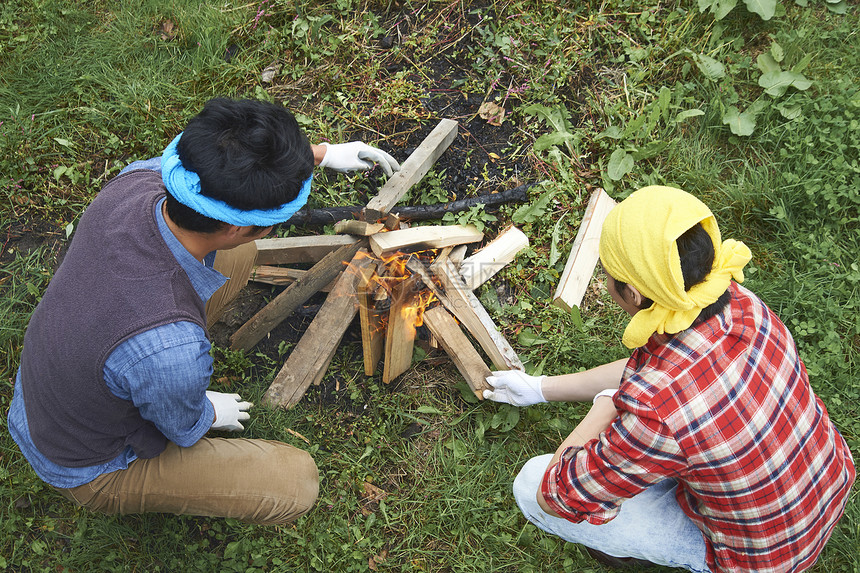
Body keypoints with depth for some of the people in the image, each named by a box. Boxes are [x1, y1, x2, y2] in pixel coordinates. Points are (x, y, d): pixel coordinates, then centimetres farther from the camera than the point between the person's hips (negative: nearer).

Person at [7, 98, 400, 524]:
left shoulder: (137, 179, -26)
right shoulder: (171, 350, -45)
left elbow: (210, 161, -1)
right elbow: (185, 431, -19)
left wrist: (324, 153, 5)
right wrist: (211, 413, 4)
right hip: (90, 468, -6)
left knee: (240, 251, 2)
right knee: (298, 484, -9)